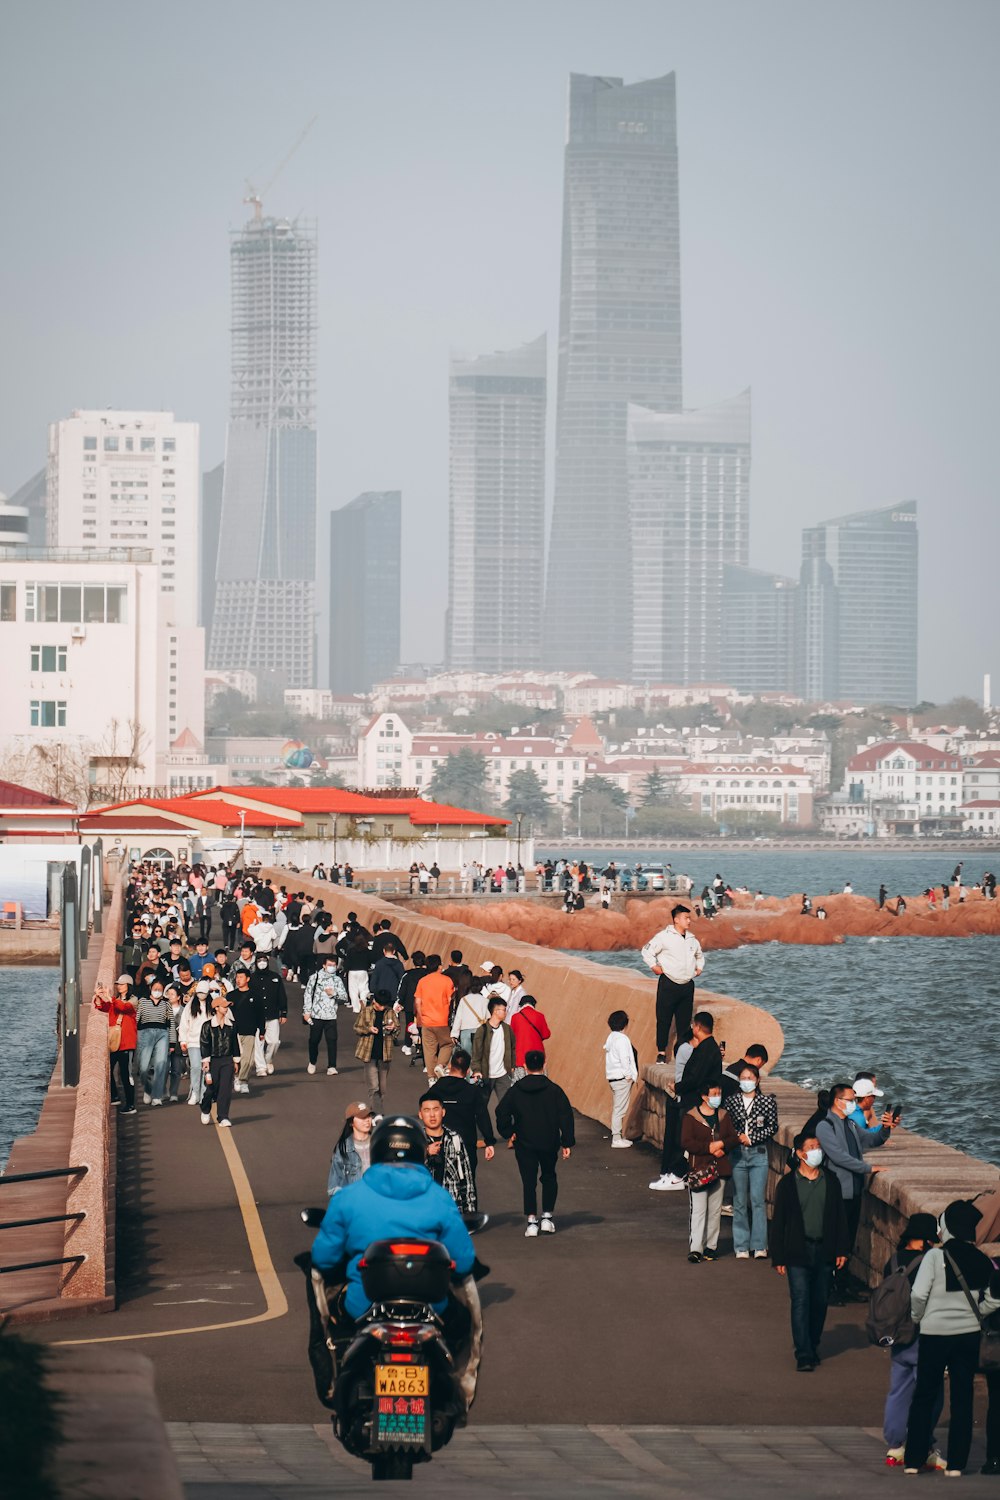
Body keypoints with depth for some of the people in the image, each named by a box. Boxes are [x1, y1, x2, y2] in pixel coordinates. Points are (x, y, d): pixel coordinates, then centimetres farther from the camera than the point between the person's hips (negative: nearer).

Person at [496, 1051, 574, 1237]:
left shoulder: (515, 1091, -2)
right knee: (549, 1177, 20)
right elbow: (566, 1116, -6)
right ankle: (547, 1217, 13)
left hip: (524, 1144, 0)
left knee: (529, 1182, 4)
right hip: (549, 1143, 0)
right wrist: (567, 1143, -3)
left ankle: (532, 1222, -5)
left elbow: (501, 1113, -3)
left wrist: (508, 1133, 10)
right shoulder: (554, 1090, -4)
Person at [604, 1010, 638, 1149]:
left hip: (613, 1078, 10)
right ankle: (617, 1138, -4)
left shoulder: (611, 1037, 12)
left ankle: (617, 1136, 23)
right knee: (620, 1109, -5)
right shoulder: (622, 1039, -16)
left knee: (617, 1109, 16)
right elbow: (624, 1059, -22)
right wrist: (628, 1075, -12)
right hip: (622, 1078, -10)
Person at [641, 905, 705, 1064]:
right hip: (668, 985, -6)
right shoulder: (664, 937, -6)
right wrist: (655, 967, -9)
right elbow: (647, 952, -4)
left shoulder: (692, 939, 15)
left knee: (684, 1021, 9)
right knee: (664, 1020, -3)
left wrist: (699, 968, 19)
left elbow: (700, 955, 34)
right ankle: (661, 1052, 2)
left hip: (687, 985, 6)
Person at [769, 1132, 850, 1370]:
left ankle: (812, 1346, 23)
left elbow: (840, 1217, 10)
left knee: (820, 1302, 9)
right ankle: (804, 1355, -9)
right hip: (798, 1252, -3)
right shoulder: (788, 1184, -2)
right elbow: (778, 1222, 0)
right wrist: (778, 1258, -3)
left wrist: (842, 1250, 4)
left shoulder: (830, 1181, 6)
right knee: (801, 1301, -8)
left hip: (824, 1252, 3)